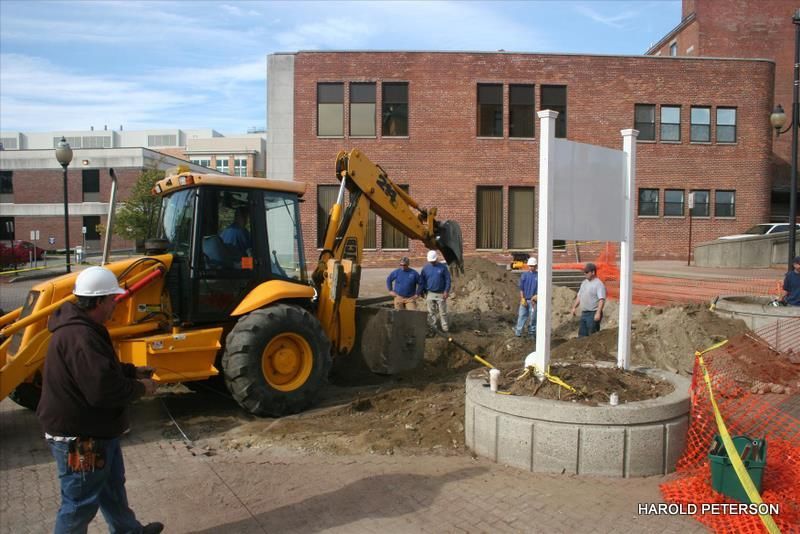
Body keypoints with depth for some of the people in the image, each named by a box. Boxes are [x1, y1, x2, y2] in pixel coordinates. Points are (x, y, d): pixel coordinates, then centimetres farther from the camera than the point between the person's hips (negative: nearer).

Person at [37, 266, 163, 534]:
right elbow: (103, 389, -33)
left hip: (95, 429, 11)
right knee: (80, 502, 6)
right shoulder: (80, 337, -30)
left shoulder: (81, 326, 6)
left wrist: (133, 371, 13)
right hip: (79, 437, -11)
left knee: (112, 486, 27)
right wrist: (140, 388, -17)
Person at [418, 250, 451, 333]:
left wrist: (446, 291, -10)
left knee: (443, 312, 2)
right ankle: (432, 328, 13)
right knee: (431, 312, 6)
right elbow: (422, 281, 6)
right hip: (430, 294, 2)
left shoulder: (443, 267, -2)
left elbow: (448, 280, -3)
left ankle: (445, 327, 9)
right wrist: (420, 292, 1)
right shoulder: (425, 268, 4)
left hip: (441, 294, -2)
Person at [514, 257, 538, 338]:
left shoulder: (538, 276, -1)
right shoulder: (524, 275, 3)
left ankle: (532, 332, 15)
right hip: (524, 300, 1)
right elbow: (521, 288, 3)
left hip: (533, 300, -1)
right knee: (522, 315, 0)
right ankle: (518, 332, 3)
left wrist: (535, 297, -13)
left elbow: (539, 288, -1)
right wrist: (522, 298, -4)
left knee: (533, 316, 4)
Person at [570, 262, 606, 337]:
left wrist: (598, 313, -28)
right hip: (583, 313, 8)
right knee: (582, 335, 11)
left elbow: (602, 300, -20)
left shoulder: (598, 284, -12)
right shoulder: (584, 283, 14)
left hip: (593, 314, -8)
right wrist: (574, 307, 16)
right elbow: (579, 296, 23)